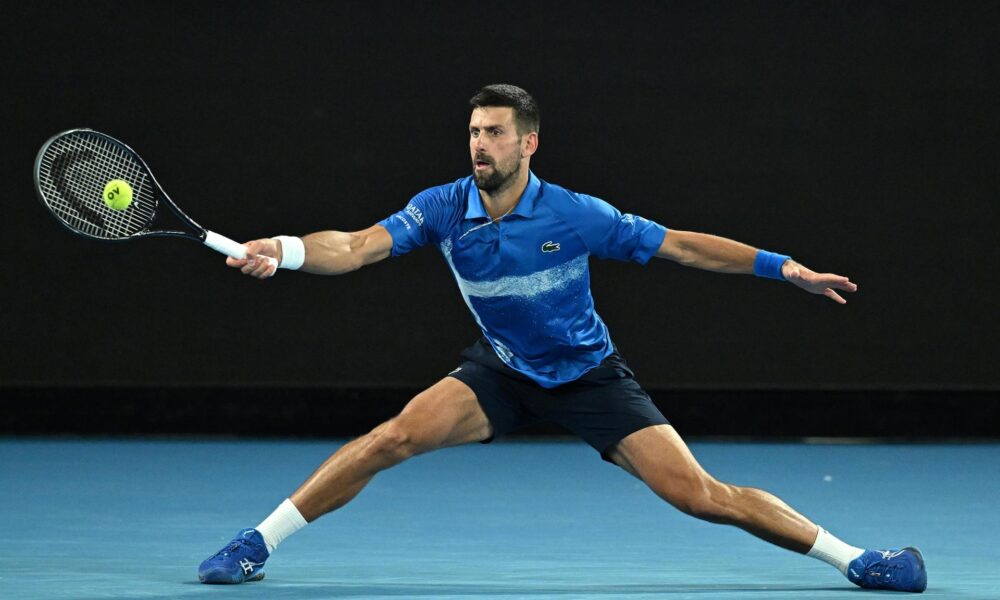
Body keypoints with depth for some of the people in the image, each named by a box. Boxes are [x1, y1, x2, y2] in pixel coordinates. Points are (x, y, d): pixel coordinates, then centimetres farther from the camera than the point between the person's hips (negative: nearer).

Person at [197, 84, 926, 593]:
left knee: (701, 495, -13)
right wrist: (286, 250, -43)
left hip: (590, 377, -2)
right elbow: (357, 248, -24)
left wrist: (783, 266, -15)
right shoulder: (443, 208, -14)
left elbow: (681, 245, -12)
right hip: (502, 373, 2)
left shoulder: (577, 216, -20)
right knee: (396, 436, -21)